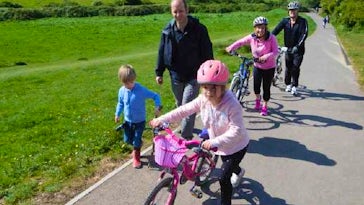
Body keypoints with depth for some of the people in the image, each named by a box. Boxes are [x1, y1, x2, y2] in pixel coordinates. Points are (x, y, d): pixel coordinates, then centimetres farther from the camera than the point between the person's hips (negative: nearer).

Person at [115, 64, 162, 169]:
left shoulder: (142, 90, -23)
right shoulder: (122, 91, -9)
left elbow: (155, 96, -17)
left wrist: (157, 106, -30)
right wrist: (117, 114, 6)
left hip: (140, 121, -4)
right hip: (128, 121, 4)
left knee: (137, 140, 1)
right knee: (127, 139, 16)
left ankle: (136, 157, 29)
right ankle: (136, 148, 50)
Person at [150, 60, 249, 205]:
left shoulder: (232, 104, -36)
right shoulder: (203, 100, -18)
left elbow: (236, 131, -37)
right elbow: (184, 110, -13)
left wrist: (214, 142, -43)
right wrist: (162, 119, -17)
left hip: (236, 146, -7)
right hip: (221, 145, 7)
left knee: (224, 178, -8)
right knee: (228, 166, 34)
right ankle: (238, 172, 70)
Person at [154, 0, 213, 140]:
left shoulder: (199, 29, -12)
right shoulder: (168, 30, -2)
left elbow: (207, 53, -8)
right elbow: (162, 52, 7)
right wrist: (159, 72, 8)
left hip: (193, 76, -4)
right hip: (175, 76, 4)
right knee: (180, 106, 17)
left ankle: (186, 137, 1)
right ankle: (186, 128, 40)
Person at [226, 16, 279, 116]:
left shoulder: (271, 38, -19)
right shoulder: (252, 38, -12)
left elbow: (275, 52, -23)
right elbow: (240, 42, 1)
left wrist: (266, 56, -40)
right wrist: (231, 47, -10)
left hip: (269, 67, -2)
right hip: (257, 66, 2)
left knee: (266, 88, 4)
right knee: (256, 86, -4)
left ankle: (265, 107, 26)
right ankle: (257, 99, 33)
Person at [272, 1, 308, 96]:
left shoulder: (303, 21, -10)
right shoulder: (285, 21, 0)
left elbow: (304, 34, -21)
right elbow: (276, 30, -10)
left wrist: (297, 46, -34)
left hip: (298, 50, -3)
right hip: (288, 49, 3)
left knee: (295, 67, -10)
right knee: (288, 67, 9)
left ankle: (294, 87, 4)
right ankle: (288, 84, 29)